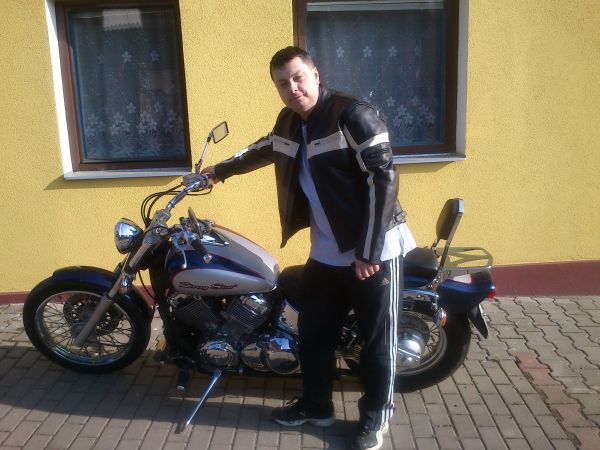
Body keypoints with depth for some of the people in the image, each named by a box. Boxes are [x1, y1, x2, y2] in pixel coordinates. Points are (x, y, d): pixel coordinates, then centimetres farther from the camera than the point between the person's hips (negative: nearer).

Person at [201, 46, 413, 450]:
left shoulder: (352, 115, -16)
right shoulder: (289, 122, 8)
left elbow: (384, 179, -21)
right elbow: (265, 149, 29)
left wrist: (369, 251, -22)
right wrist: (221, 169, 41)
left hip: (375, 250, -7)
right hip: (327, 252, 8)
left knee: (378, 341, 7)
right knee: (314, 333, 17)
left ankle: (375, 417, 28)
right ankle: (316, 405, 38)